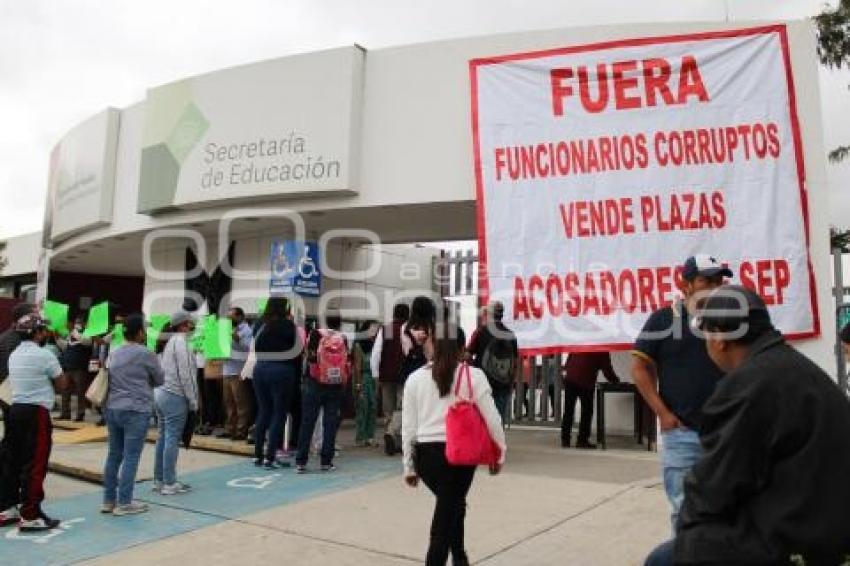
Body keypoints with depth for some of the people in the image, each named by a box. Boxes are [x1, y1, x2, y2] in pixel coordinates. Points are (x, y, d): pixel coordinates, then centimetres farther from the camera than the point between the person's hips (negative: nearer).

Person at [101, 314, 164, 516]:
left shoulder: (113, 353, 11)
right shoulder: (146, 354, -9)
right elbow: (160, 380, 2)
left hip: (112, 408, 7)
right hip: (136, 410, -7)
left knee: (114, 455, 13)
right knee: (131, 457, -2)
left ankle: (108, 500, 19)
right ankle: (124, 503, 1)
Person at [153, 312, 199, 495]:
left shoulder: (167, 341, 13)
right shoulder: (181, 342, -12)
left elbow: (159, 370, 15)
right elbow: (186, 374, -16)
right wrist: (193, 401, -9)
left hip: (159, 393, 9)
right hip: (174, 396, -9)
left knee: (163, 437, 14)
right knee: (172, 439, -4)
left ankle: (159, 480, 21)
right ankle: (169, 484, 1)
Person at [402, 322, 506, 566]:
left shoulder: (415, 379, 4)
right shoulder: (474, 376, -2)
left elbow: (408, 427, 5)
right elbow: (492, 419, -2)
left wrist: (409, 466, 14)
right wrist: (499, 453, 12)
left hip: (425, 453, 3)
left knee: (449, 506, 26)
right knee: (447, 512, 9)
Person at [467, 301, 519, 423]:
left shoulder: (481, 332, -5)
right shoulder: (511, 335, 6)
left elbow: (468, 356, -7)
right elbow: (516, 363, 10)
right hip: (505, 386, 3)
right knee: (500, 419, 9)